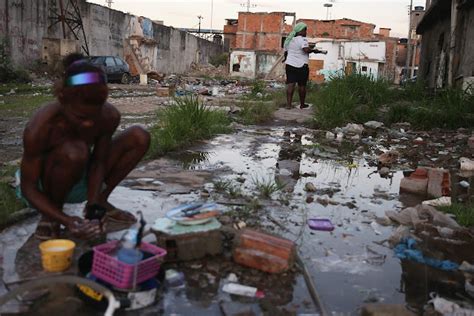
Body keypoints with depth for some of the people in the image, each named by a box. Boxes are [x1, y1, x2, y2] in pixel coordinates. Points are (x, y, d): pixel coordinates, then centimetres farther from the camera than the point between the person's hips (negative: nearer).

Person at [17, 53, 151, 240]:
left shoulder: (110, 117, -23)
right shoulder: (40, 127, -34)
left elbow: (98, 162, -14)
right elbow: (28, 188, -26)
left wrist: (93, 205, -28)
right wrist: (66, 221, -37)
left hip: (79, 181, 5)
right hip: (43, 186, -4)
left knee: (139, 137, -13)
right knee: (74, 152, -40)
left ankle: (101, 202, 2)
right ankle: (51, 217, -11)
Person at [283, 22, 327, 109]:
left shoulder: (289, 39, 13)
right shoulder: (302, 39, -9)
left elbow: (286, 51, 24)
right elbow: (306, 49, -26)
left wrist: (286, 58, 41)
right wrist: (314, 50, -14)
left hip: (290, 65, 5)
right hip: (301, 66, -5)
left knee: (290, 84, -1)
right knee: (302, 85, 6)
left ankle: (288, 104, -9)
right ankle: (302, 104, 16)